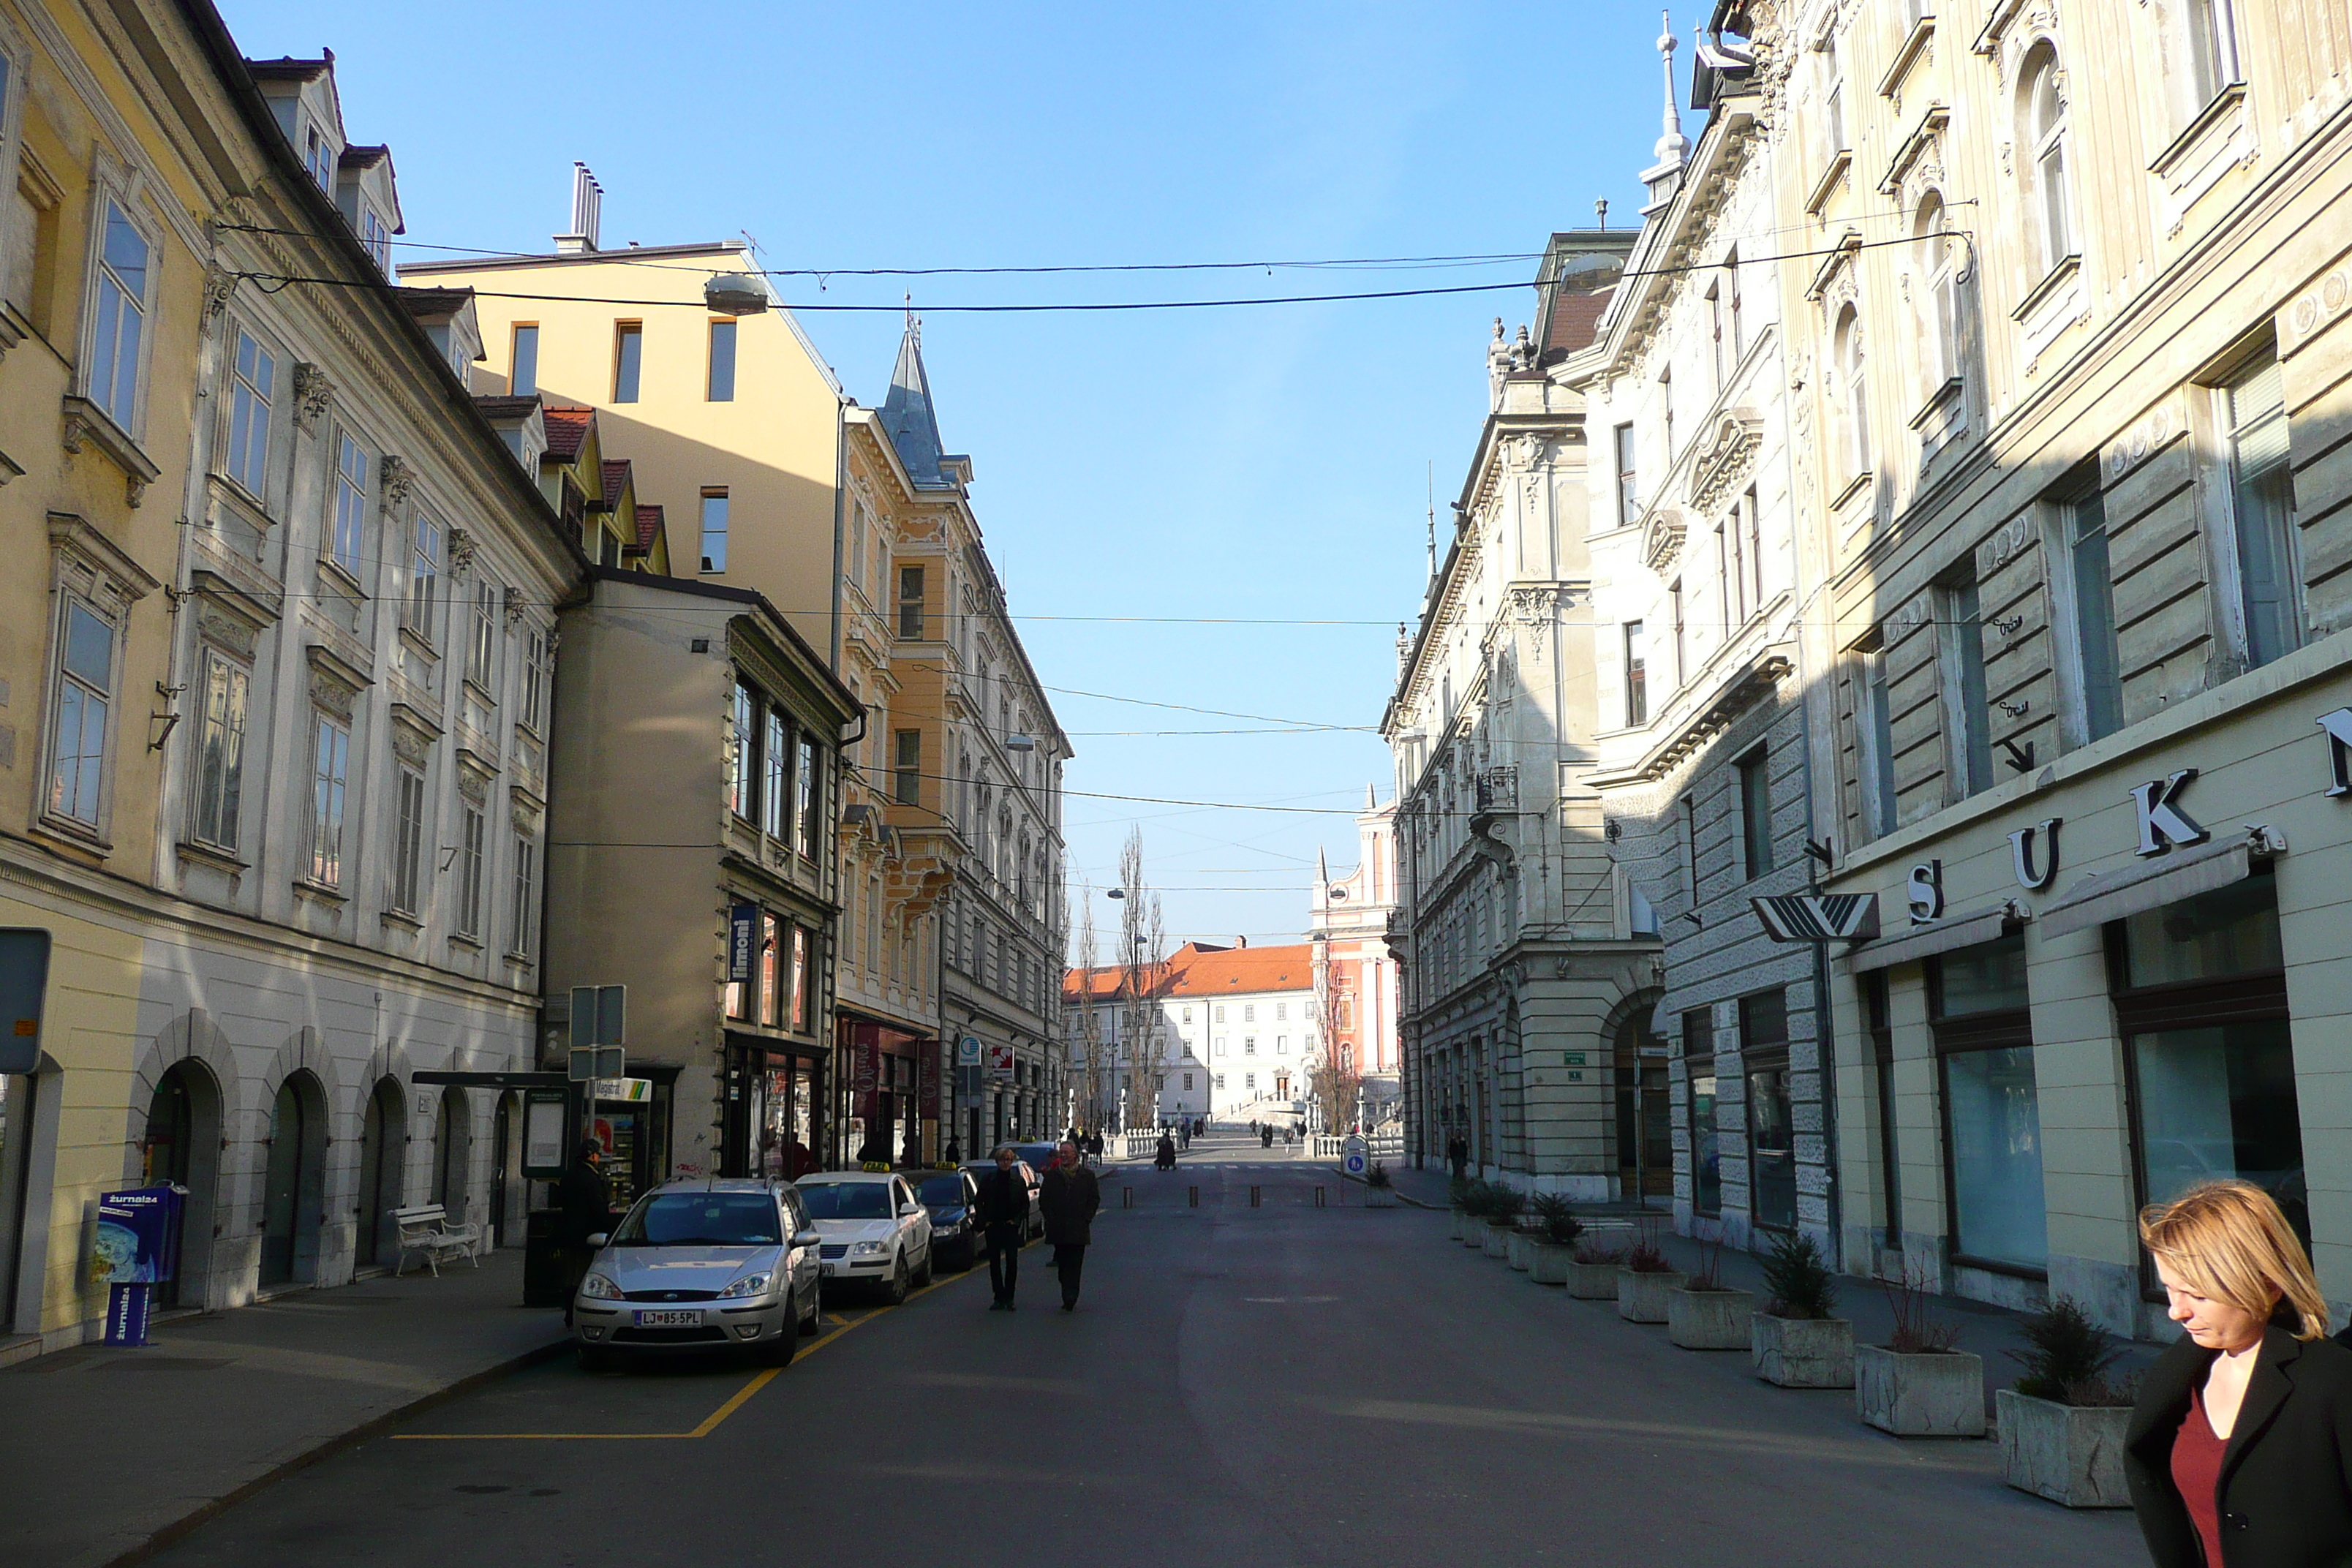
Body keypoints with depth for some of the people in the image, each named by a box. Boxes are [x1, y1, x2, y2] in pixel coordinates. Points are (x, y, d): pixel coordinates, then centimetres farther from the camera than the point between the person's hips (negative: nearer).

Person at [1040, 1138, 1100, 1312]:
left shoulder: (1087, 1175, 5)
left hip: (1079, 1229, -2)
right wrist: (1051, 1219, -2)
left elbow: (1095, 1199, 6)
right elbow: (1043, 1199, 8)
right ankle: (1069, 1299, 14)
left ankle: (1070, 1299, -10)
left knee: (1074, 1266, -6)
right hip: (1058, 1230, 2)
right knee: (1063, 1264, 6)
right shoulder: (1052, 1176, 8)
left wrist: (1086, 1218, -4)